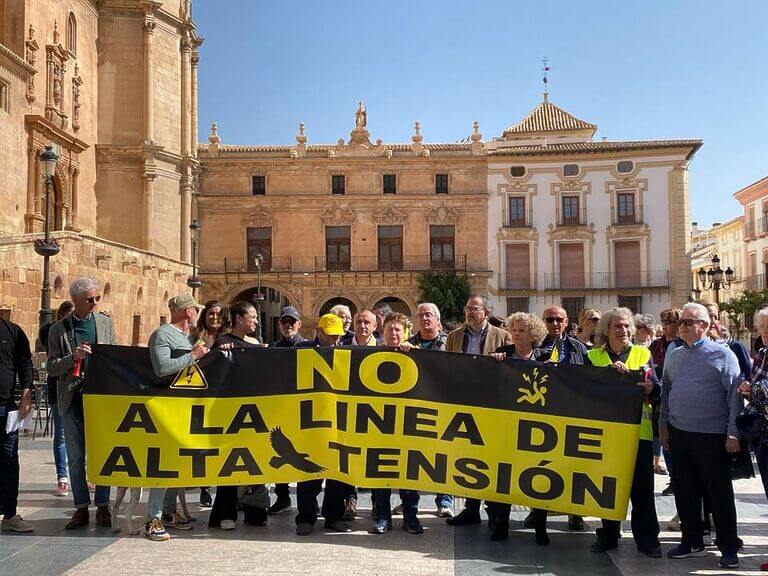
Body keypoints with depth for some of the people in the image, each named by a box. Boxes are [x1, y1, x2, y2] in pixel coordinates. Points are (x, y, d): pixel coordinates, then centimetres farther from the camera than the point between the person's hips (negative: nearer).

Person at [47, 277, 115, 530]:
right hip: (72, 399, 0)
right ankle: (81, 508, 16)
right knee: (75, 457, 6)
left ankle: (103, 506, 13)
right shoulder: (58, 329, 2)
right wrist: (73, 358, -18)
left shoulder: (105, 323, 6)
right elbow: (52, 367, 0)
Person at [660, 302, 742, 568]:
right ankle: (692, 541, 25)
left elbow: (734, 394, -8)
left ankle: (729, 549, 13)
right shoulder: (673, 356, 10)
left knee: (719, 494, 2)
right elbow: (665, 391, 17)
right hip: (678, 434, 6)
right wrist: (663, 424, 13)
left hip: (712, 437, -5)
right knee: (685, 491, 12)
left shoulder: (722, 354, -6)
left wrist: (733, 433, -12)